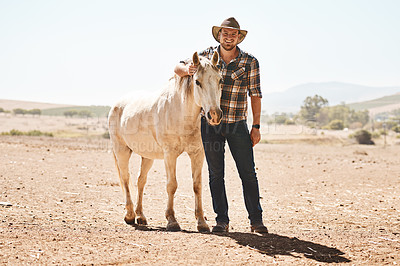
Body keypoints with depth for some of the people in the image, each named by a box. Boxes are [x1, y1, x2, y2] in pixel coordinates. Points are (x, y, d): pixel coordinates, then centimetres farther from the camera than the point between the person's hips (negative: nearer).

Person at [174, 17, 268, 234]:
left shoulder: (250, 62, -2)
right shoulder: (206, 56, 3)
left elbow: (255, 95, -1)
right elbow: (178, 67, 9)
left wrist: (256, 127, -5)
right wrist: (187, 69, -17)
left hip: (237, 125, -1)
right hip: (210, 123, 2)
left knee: (248, 173, -1)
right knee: (215, 174, 5)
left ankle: (256, 220, 7)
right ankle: (222, 220, 13)